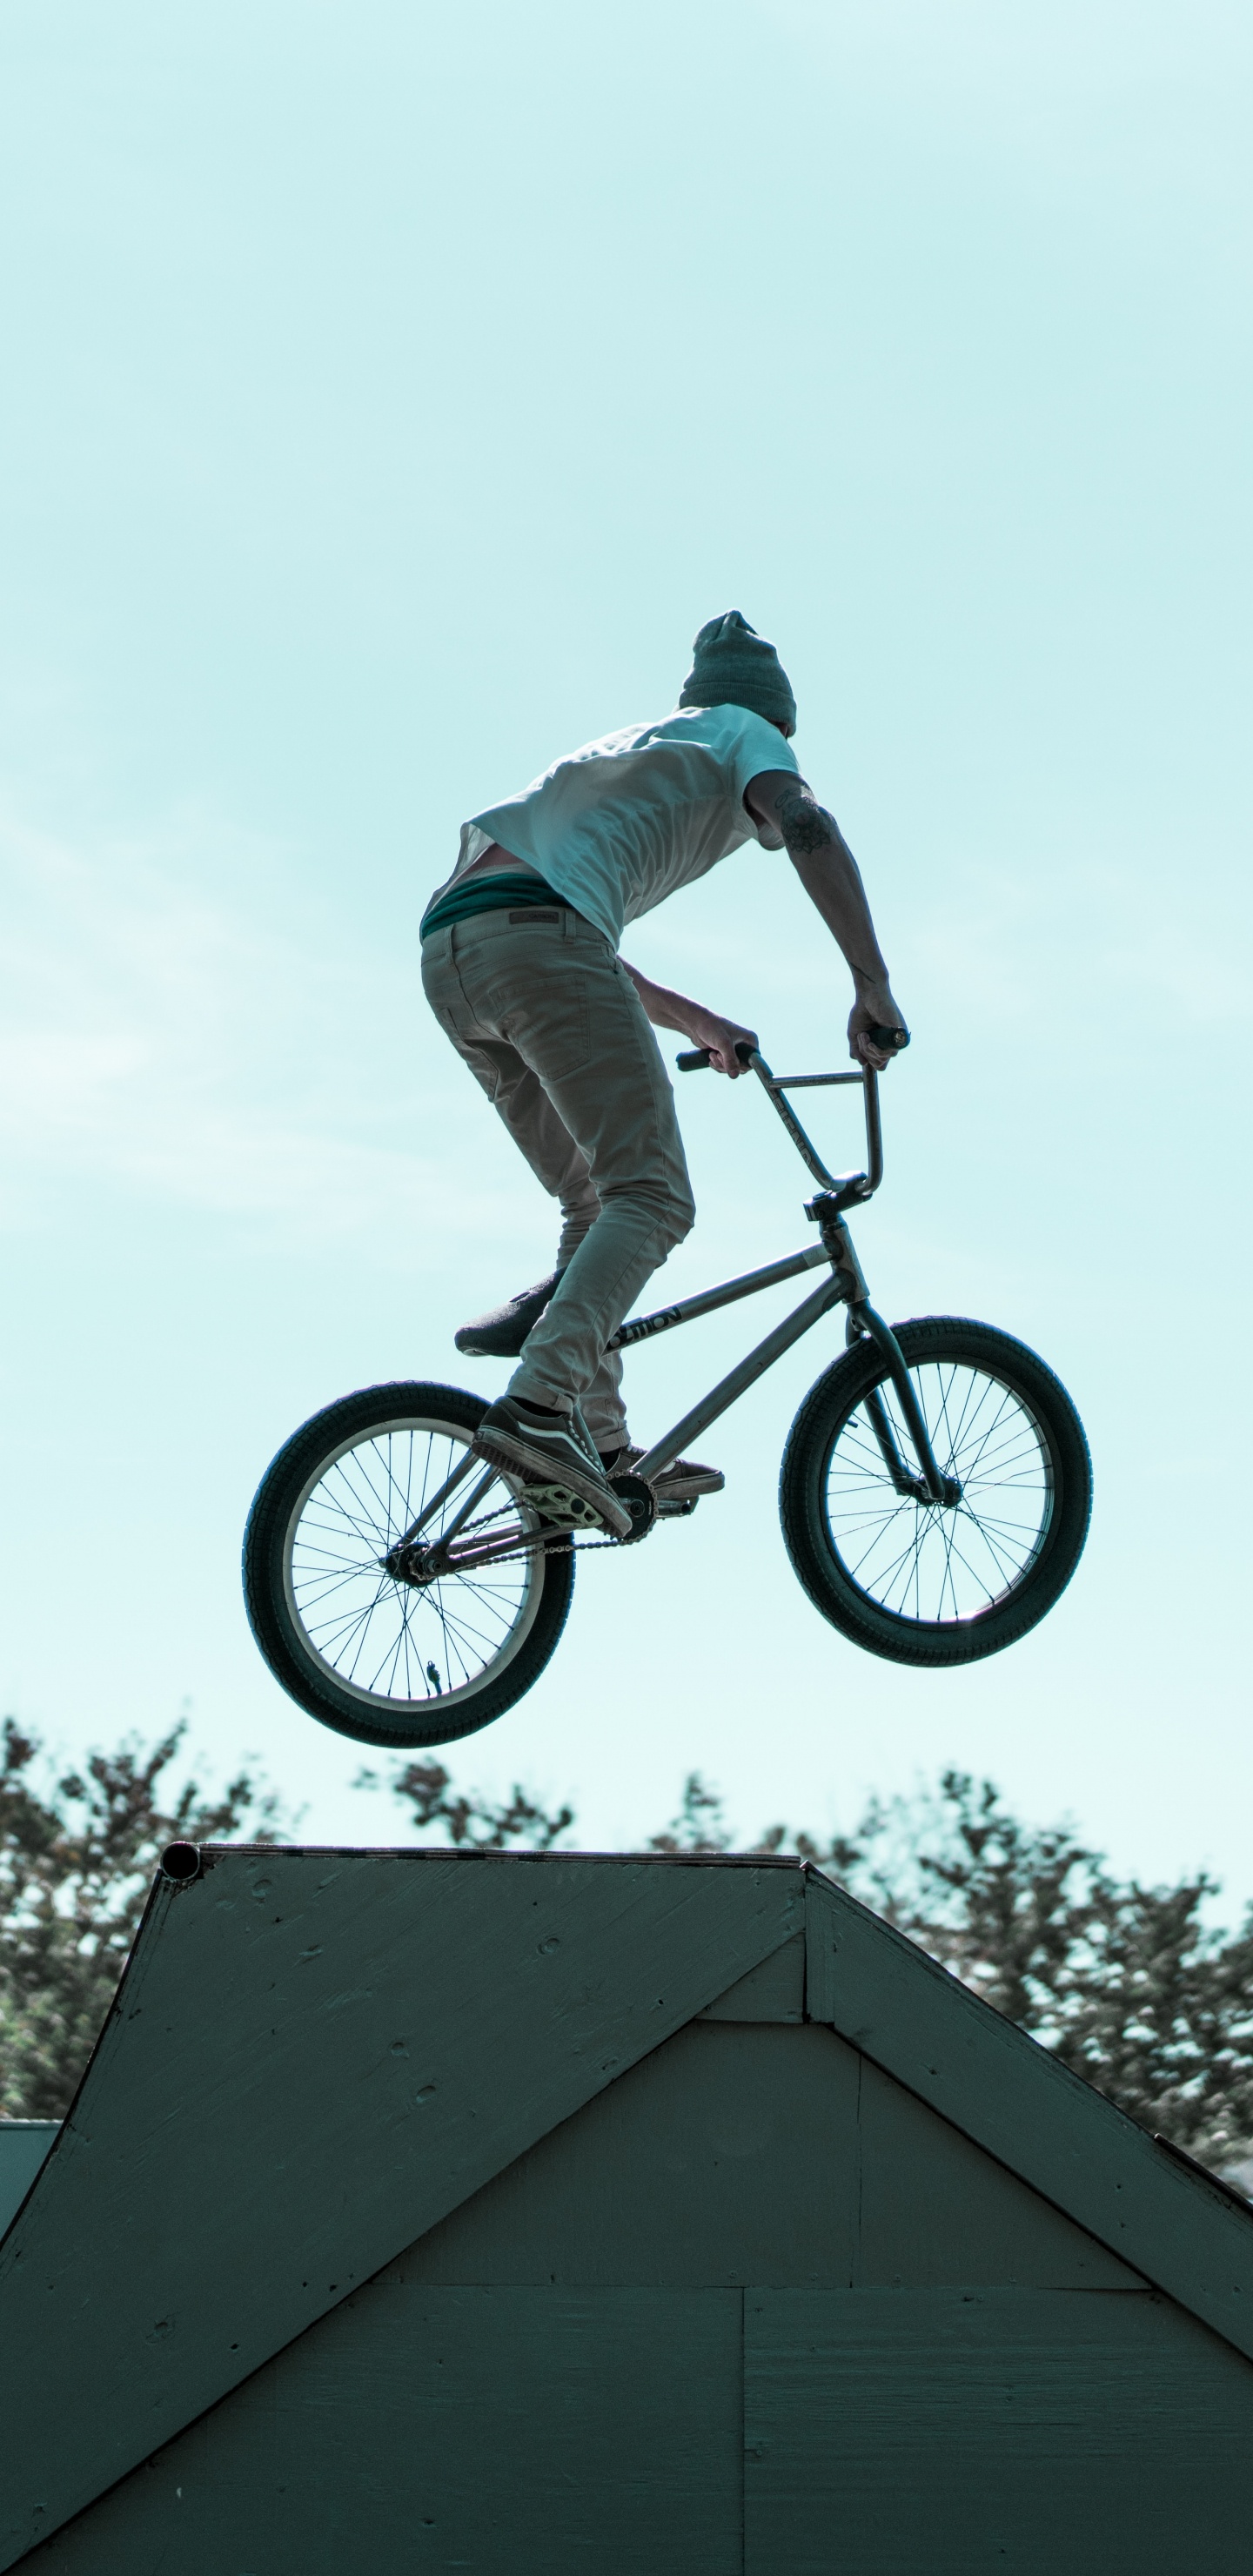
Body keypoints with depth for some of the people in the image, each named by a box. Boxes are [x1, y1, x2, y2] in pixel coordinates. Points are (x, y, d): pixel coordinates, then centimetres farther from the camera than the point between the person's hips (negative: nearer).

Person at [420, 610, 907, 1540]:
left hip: (449, 953, 8)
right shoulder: (742, 733, 18)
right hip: (534, 935, -8)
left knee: (599, 1201, 16)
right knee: (652, 1199, -13)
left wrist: (693, 1021, 49)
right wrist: (873, 985, -9)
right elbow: (808, 827, -5)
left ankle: (602, 1449, 7)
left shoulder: (630, 751, 40)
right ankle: (538, 1405, -32)